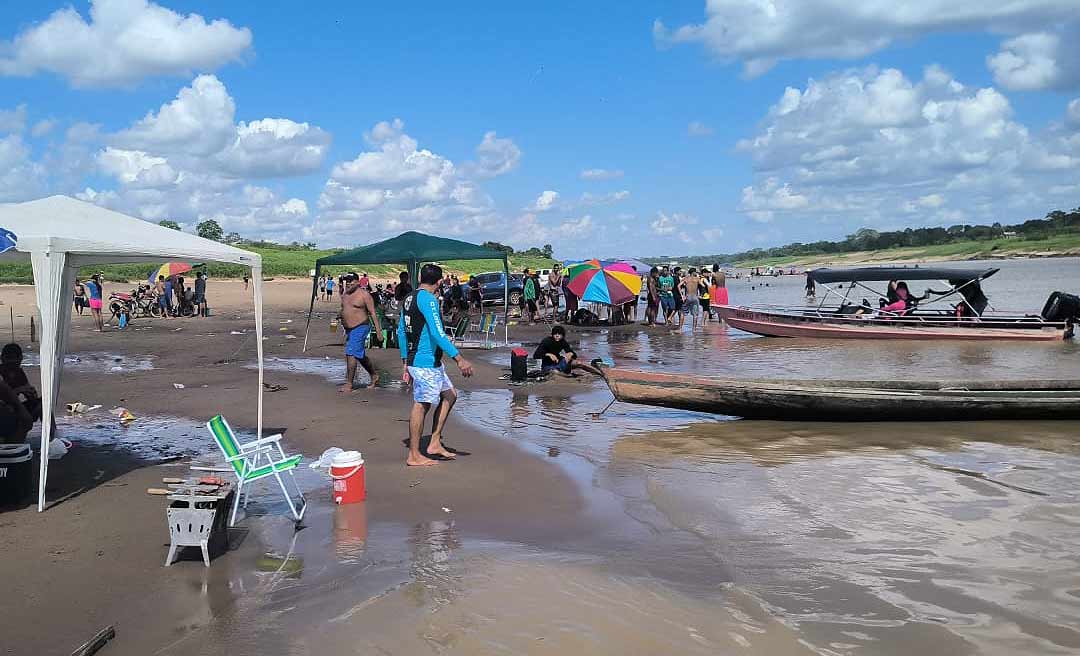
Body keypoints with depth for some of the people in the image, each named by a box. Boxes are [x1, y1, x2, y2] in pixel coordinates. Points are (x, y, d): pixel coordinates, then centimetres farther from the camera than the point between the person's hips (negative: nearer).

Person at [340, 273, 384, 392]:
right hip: (348, 329, 8)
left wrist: (378, 331, -14)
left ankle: (349, 383, -8)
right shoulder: (344, 294, 11)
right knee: (360, 355, 16)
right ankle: (374, 375, 34)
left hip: (360, 327, -8)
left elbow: (373, 313, -11)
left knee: (351, 354, -13)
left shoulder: (364, 294, -10)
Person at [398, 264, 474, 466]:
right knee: (421, 404, -2)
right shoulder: (428, 299, -15)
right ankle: (414, 456, 5)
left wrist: (406, 364, 23)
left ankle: (435, 444, 17)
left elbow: (401, 332, 18)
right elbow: (437, 333, -24)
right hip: (425, 361, -10)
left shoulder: (409, 298, 14)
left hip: (423, 360, 10)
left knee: (449, 395, 15)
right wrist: (459, 359, -25)